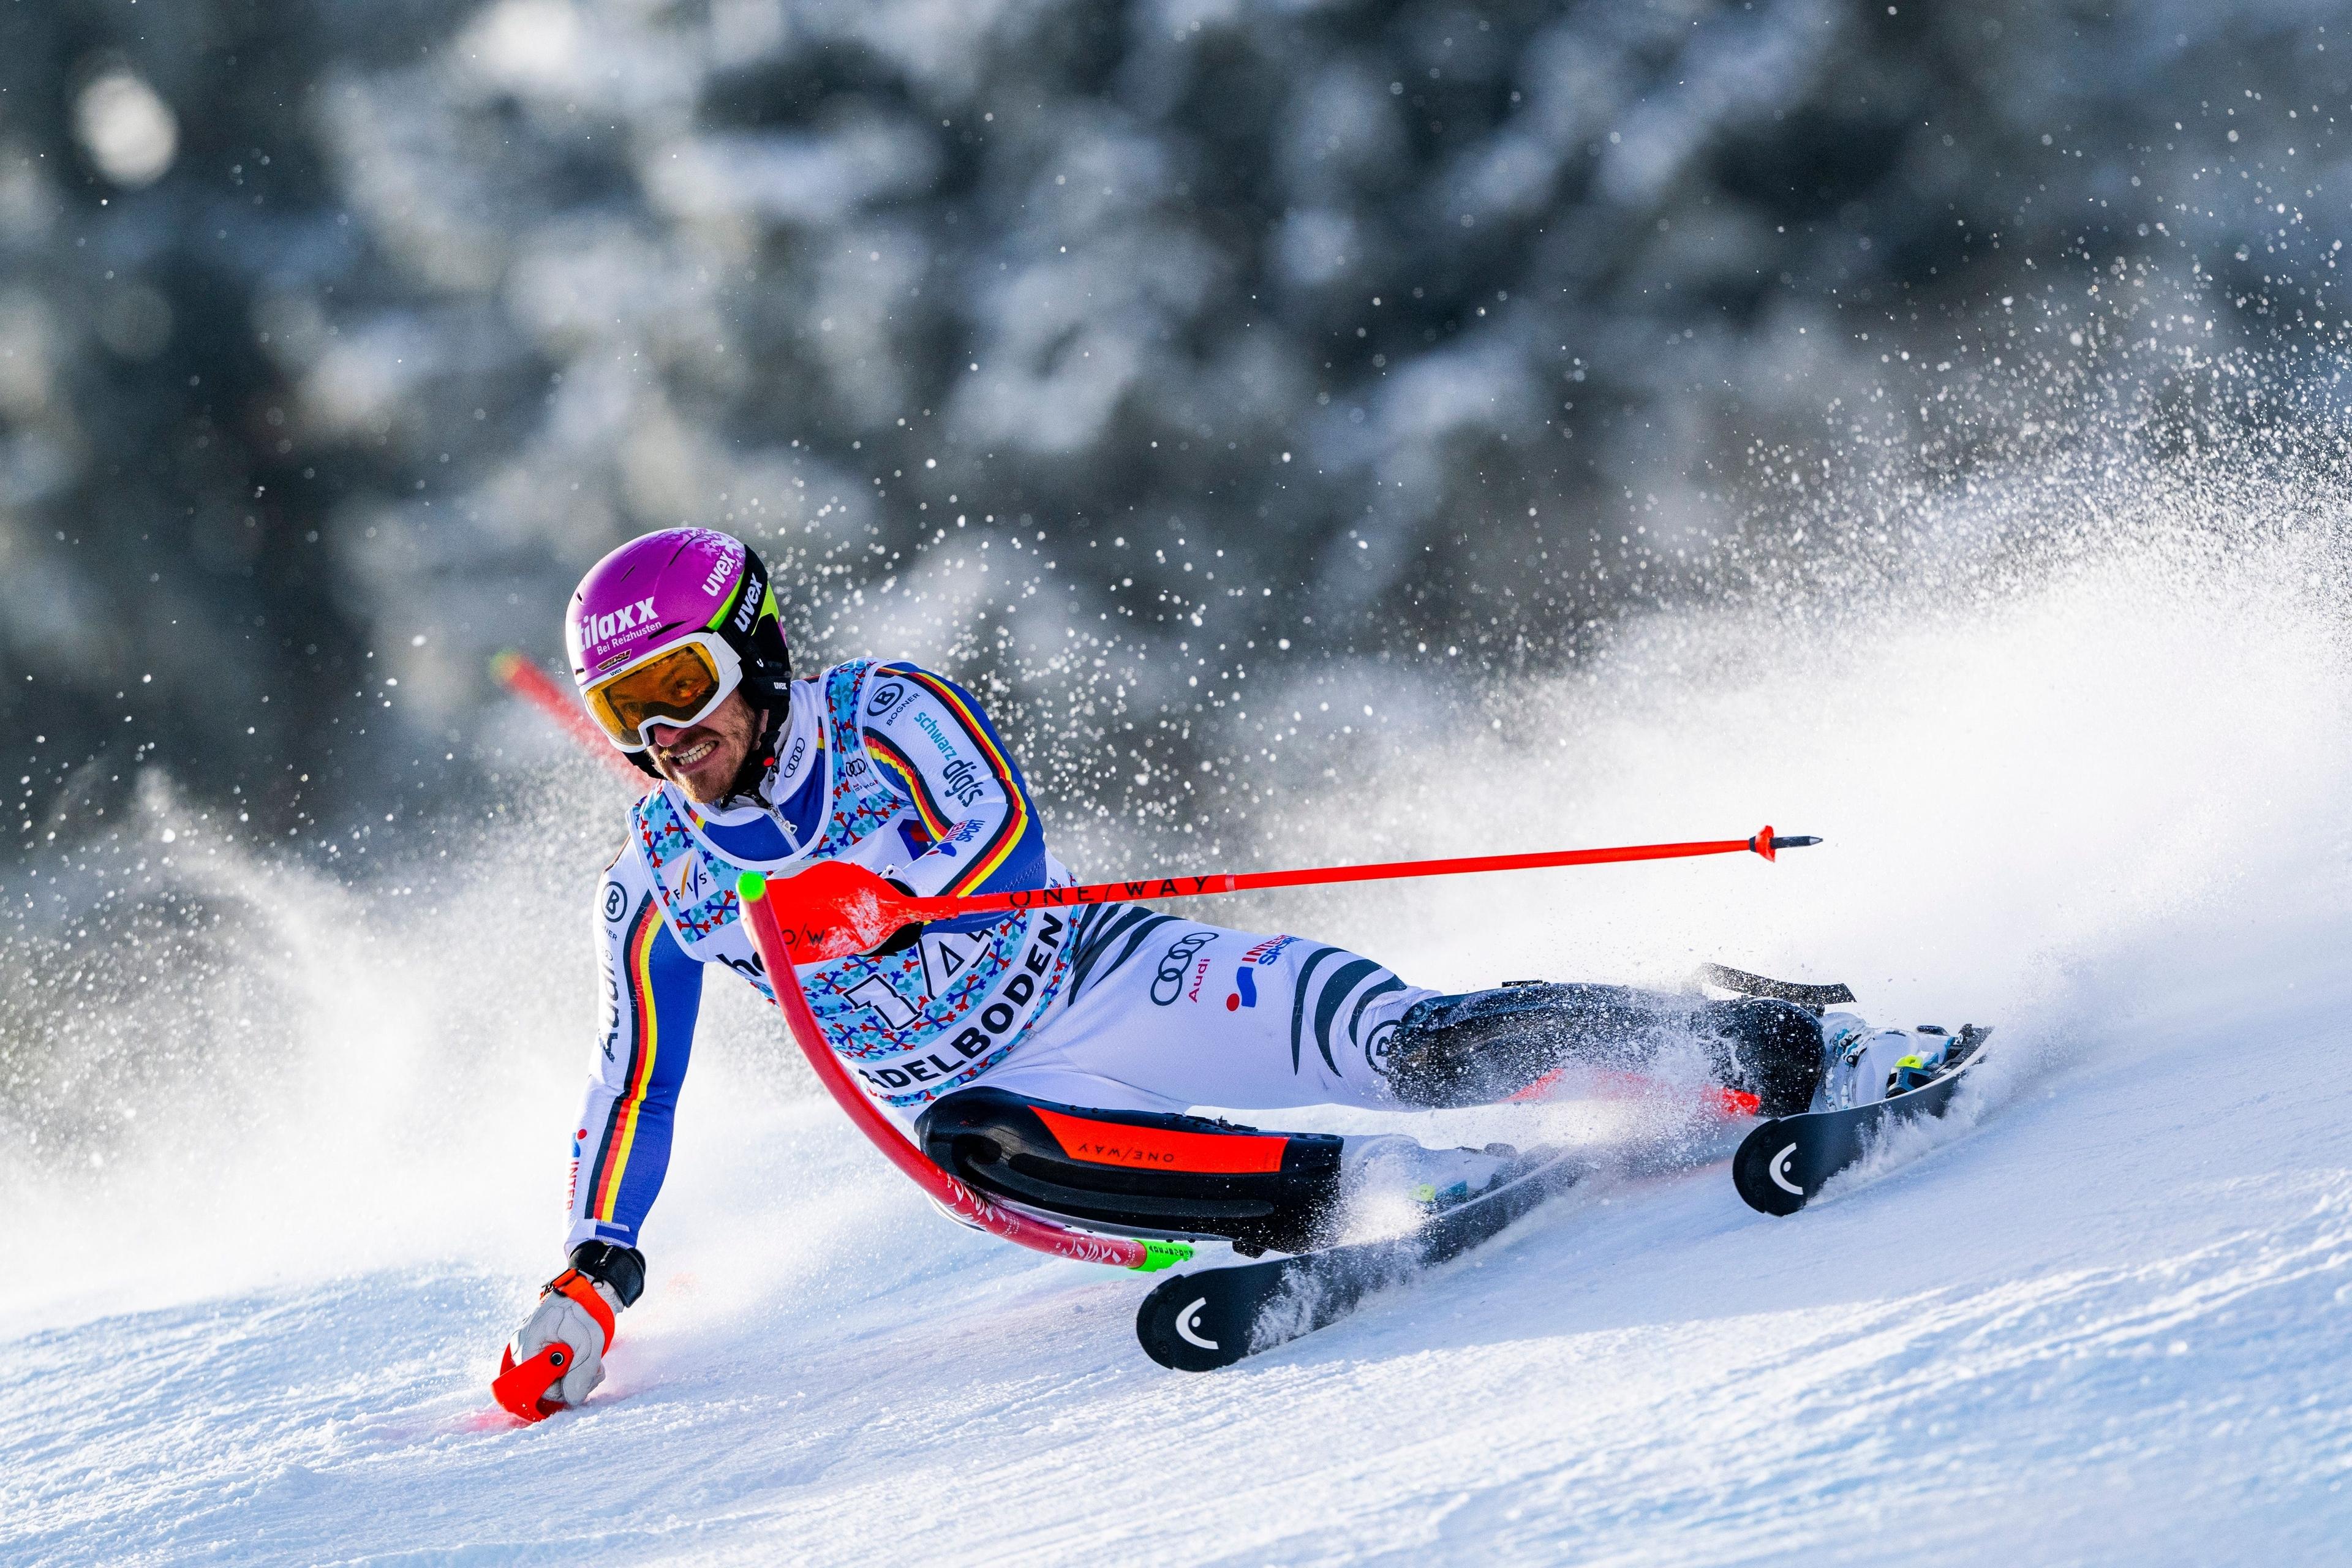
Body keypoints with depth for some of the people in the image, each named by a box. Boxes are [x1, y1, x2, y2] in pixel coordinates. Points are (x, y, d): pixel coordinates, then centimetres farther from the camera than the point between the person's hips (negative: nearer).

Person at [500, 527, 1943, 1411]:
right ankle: (1383, 1192, -33)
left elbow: (1006, 843, -23)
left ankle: (1784, 1048, -15)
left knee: (1412, 1049, -24)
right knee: (968, 1139, -35)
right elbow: (638, 1084, 12)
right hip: (991, 1083, 3)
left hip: (1108, 977, -3)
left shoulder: (885, 712, -9)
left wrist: (883, 898, -42)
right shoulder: (658, 891, 3)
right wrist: (594, 1275, 2)